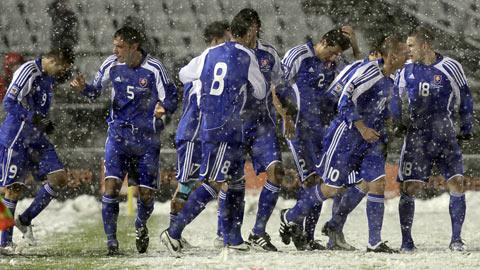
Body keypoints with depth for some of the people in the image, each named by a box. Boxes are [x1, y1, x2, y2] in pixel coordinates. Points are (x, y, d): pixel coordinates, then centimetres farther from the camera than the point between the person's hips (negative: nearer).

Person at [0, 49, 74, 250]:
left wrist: (46, 124, 8)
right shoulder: (28, 71, -14)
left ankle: (25, 220, 10)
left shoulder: (49, 78, 14)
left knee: (59, 178, -2)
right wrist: (32, 118, -27)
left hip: (36, 138, 9)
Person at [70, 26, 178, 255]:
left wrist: (164, 108, -31)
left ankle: (141, 226, 36)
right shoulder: (112, 65, -2)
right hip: (118, 133, 2)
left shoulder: (153, 69, -13)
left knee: (146, 193, 3)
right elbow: (96, 89, 10)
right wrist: (84, 88, -12)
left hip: (146, 137, -2)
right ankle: (111, 239, -6)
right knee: (111, 185, -14)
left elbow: (171, 99, -9)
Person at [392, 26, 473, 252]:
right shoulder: (407, 69, 5)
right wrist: (397, 122, 5)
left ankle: (456, 239, 0)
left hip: (445, 135, -1)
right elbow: (395, 96, 17)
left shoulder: (450, 68, -3)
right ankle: (406, 240, 5)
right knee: (409, 188, -5)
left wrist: (466, 129, 6)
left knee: (457, 185, -9)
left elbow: (465, 98, 6)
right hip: (416, 137, 2)